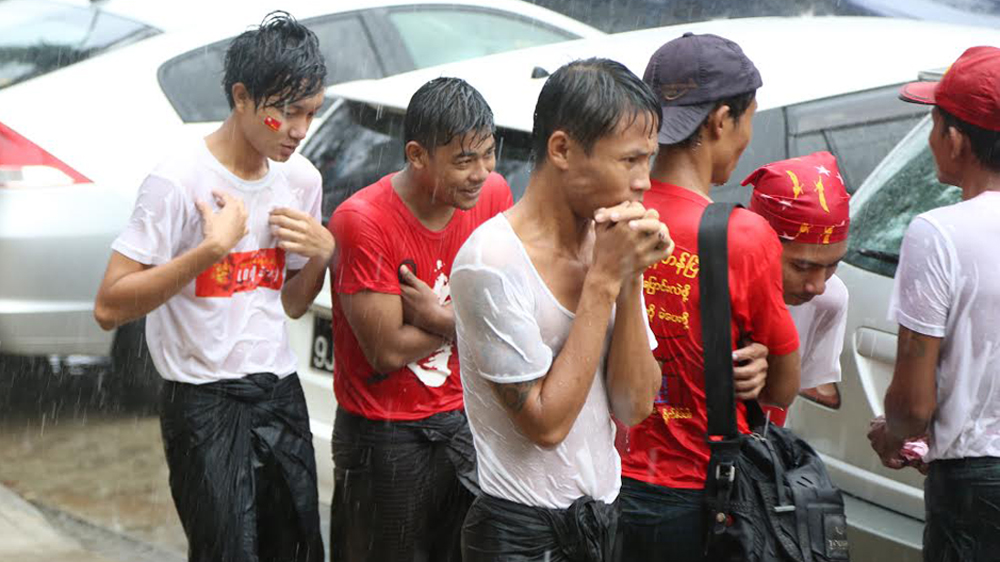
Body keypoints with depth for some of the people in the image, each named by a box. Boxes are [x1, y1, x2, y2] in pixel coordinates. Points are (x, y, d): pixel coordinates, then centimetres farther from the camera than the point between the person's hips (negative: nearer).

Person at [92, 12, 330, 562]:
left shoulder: (301, 177, 5)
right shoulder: (179, 180, -16)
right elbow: (109, 307, -20)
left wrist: (321, 254, -4)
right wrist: (213, 247, -25)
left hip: (280, 393, 6)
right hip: (205, 403, -6)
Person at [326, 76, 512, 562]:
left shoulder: (493, 195, -4)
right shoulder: (363, 221, -22)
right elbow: (388, 350, -21)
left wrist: (438, 316, -19)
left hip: (465, 419, 5)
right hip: (385, 437, -5)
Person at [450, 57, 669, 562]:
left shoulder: (608, 242, 2)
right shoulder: (492, 262, -18)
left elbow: (634, 407, -2)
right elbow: (546, 422, -20)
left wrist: (630, 281, -13)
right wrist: (604, 280, -19)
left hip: (605, 519, 6)